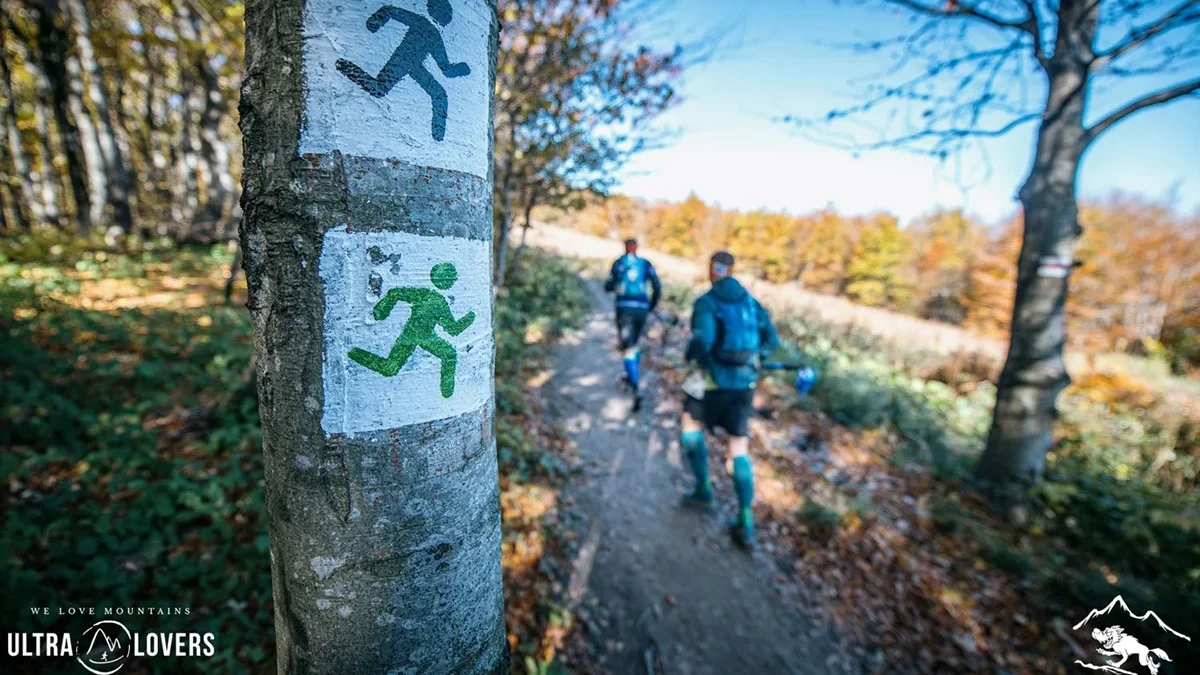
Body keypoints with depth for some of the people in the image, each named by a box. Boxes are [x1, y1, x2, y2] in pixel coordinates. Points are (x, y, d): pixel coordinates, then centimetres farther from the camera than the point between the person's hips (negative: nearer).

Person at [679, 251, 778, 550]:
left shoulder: (706, 302, -9)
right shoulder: (751, 301, 8)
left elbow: (703, 339, -25)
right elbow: (771, 341, 6)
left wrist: (690, 353, -4)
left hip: (715, 378, -5)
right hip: (745, 381, 5)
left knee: (690, 425, 21)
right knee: (739, 450, 9)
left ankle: (703, 489, 23)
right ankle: (746, 524, 9)